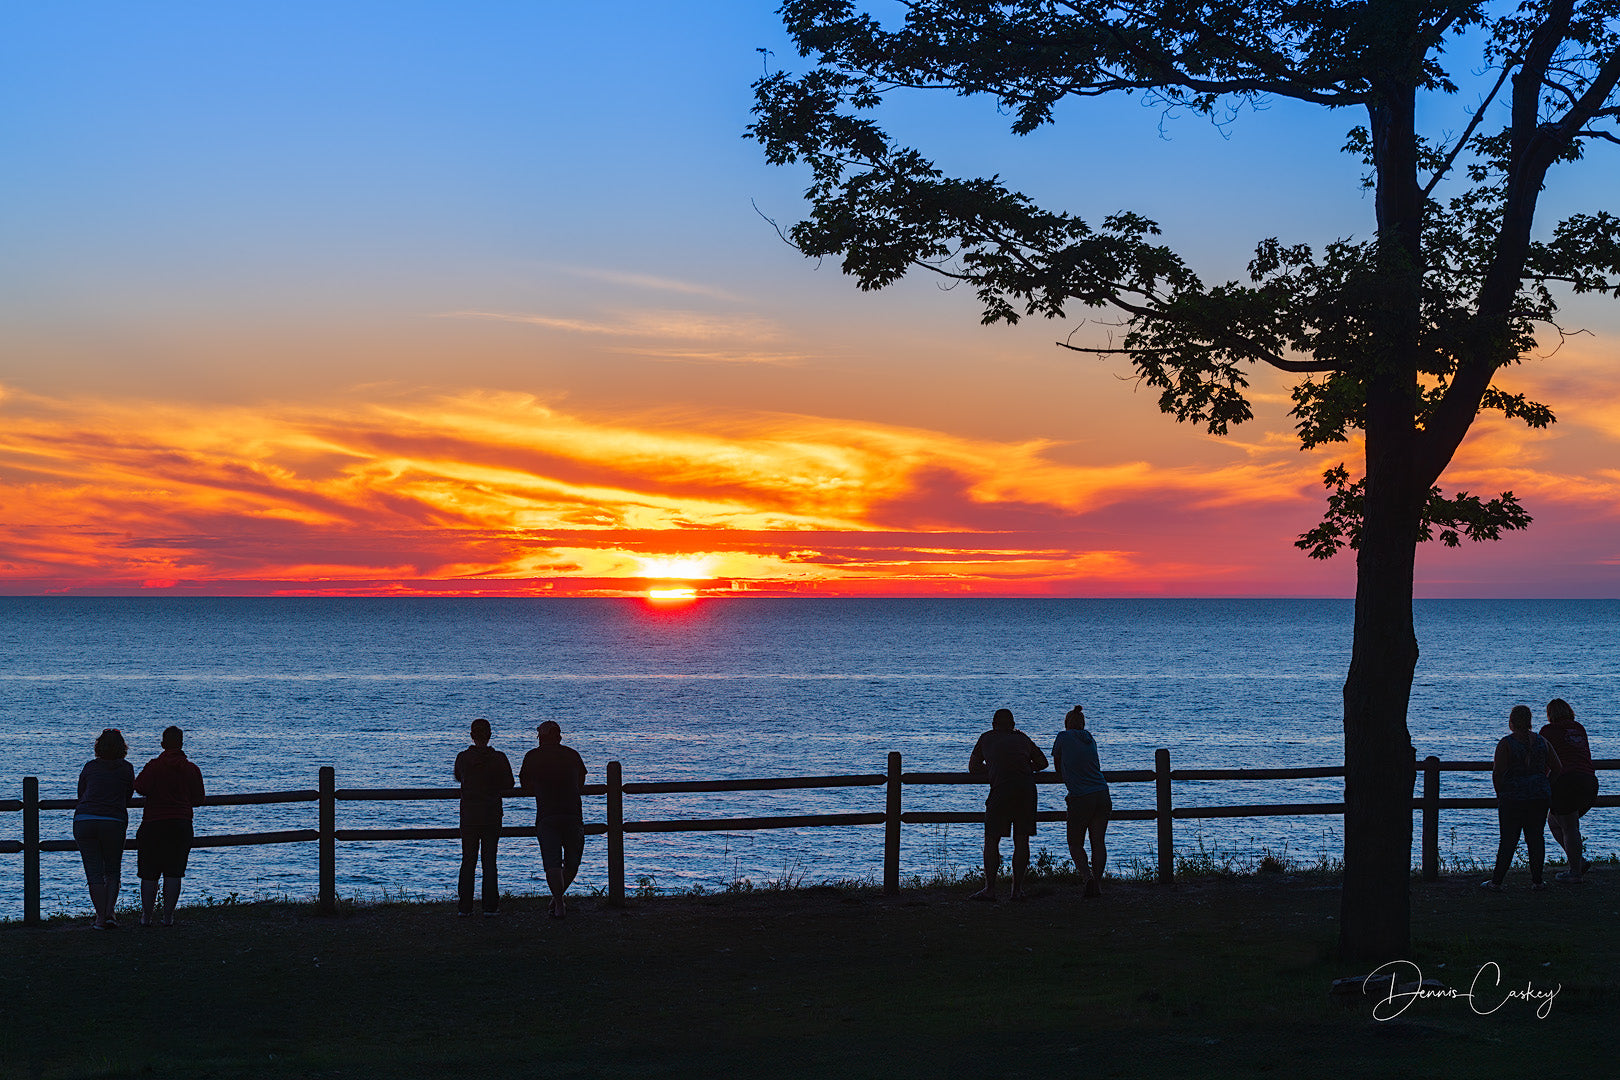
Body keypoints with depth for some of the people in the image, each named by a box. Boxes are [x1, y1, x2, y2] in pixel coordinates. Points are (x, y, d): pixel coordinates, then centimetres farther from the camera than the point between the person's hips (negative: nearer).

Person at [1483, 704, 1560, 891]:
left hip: (1513, 797, -4)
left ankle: (1496, 881, 2)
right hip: (1540, 795, 4)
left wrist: (1499, 795, 4)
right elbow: (1556, 767, 11)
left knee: (1508, 839, 0)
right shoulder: (1541, 741, 6)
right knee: (1535, 836, 10)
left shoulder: (1506, 743, -9)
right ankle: (1536, 880, 9)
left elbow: (1497, 773, -11)